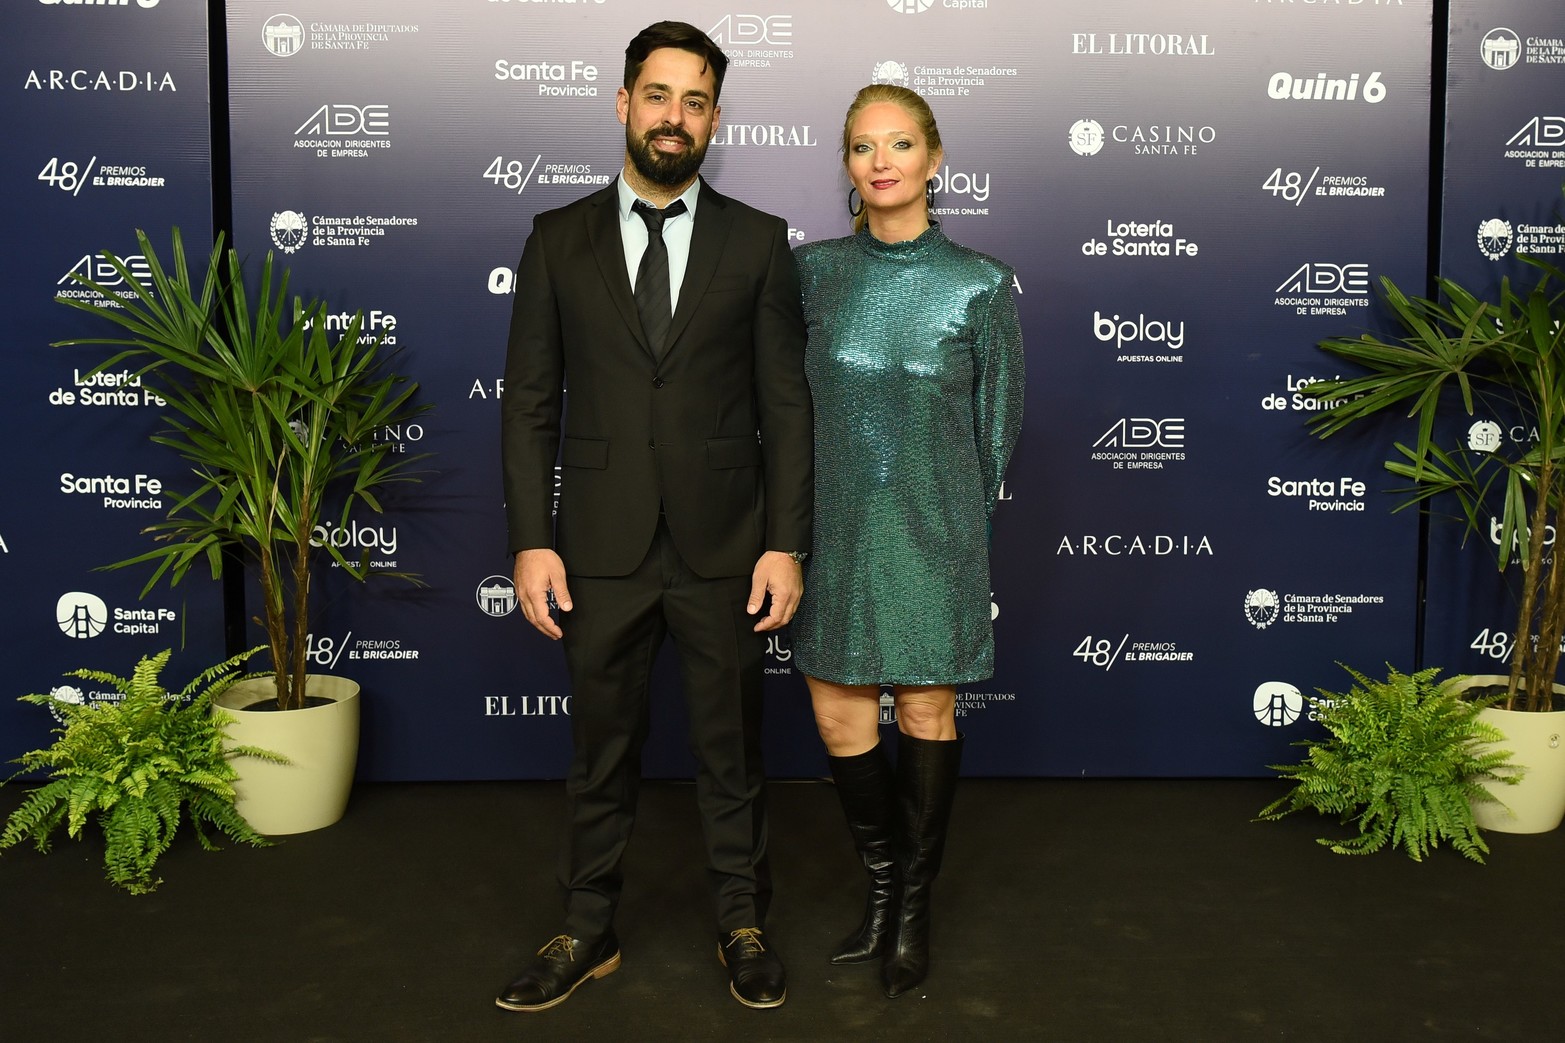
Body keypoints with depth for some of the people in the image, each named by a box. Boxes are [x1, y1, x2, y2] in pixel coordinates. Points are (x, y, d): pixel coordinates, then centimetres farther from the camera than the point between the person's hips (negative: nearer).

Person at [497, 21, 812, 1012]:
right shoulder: (559, 240, 5)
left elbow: (786, 404, 0)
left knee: (733, 747, 12)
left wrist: (785, 545, -6)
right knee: (602, 749, 13)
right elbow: (530, 402, 3)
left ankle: (743, 924, 30)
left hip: (724, 547, 0)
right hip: (602, 548, 1)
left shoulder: (759, 242, 3)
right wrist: (531, 540, -4)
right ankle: (589, 932, 29)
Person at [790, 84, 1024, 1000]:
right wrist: (802, 509, 10)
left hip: (933, 529, -2)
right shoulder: (816, 269, 1)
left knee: (928, 713, 8)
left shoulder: (980, 285, -6)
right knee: (840, 720, 6)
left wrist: (959, 522, 10)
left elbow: (998, 423, 3)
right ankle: (884, 883, 31)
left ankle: (914, 907, 26)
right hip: (837, 526, 3)